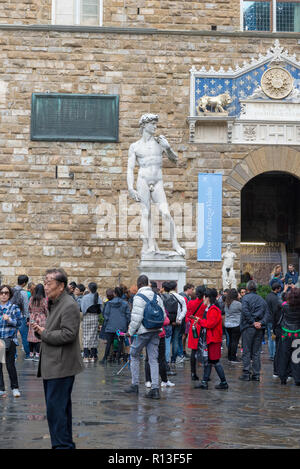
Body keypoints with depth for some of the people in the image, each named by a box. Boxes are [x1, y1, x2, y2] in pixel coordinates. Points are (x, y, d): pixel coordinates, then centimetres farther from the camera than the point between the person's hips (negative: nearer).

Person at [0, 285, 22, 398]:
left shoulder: (14, 308, 1)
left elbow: (19, 322, -2)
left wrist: (10, 320, -17)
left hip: (10, 340, -2)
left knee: (10, 365, -1)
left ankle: (15, 388, 13)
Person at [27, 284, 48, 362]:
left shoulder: (31, 299, 1)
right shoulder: (44, 300, -9)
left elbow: (29, 309, 11)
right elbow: (46, 311, -2)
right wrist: (47, 318, 14)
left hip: (32, 319, 3)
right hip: (41, 319, -3)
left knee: (32, 336, 9)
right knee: (40, 337, 0)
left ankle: (31, 353, 16)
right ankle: (37, 354, -4)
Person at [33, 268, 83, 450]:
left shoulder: (69, 306, -15)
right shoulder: (54, 304, 18)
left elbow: (68, 334, -22)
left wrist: (44, 333, -12)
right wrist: (41, 330, 7)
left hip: (61, 366, -10)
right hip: (52, 365, 10)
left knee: (55, 408, -11)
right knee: (61, 407, 16)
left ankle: (63, 445, -6)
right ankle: (67, 443, 25)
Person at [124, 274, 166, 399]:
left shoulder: (139, 297, -12)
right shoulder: (157, 297, 9)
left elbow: (137, 318, -17)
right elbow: (163, 315, 10)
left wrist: (130, 331, -6)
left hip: (143, 331, -6)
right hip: (156, 331, 6)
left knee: (134, 356, 12)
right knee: (153, 359, 6)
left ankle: (135, 385, 17)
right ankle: (155, 388, -1)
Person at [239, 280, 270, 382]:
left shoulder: (246, 298, -4)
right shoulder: (262, 300, 14)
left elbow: (245, 311, -18)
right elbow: (267, 314, 5)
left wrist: (253, 322, -14)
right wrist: (261, 323, -6)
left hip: (248, 328, -5)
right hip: (260, 329, 5)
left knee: (246, 352, 1)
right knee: (256, 352, 10)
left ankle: (246, 374, -1)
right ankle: (256, 375, 10)